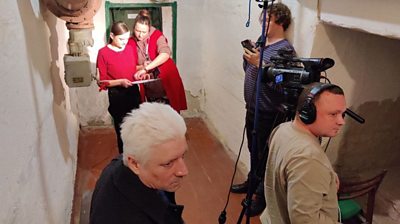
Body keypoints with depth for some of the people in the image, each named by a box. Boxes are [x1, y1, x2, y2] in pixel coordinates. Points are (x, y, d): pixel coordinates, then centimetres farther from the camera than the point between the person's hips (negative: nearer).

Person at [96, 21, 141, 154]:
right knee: (122, 129, 7)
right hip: (116, 95, -4)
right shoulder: (103, 53, -10)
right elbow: (102, 81, -8)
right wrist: (120, 82, -22)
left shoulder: (131, 49, 2)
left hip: (133, 92, 4)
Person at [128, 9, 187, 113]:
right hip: (150, 89, 3)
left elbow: (165, 54, -29)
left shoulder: (157, 35, -10)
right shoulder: (131, 42, -1)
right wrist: (141, 67, -18)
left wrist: (145, 68, -34)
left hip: (168, 82, -3)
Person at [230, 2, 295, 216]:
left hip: (268, 114, -8)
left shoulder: (285, 49, -16)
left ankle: (262, 195, 20)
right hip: (252, 108, 8)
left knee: (265, 155, 5)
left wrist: (259, 63, -26)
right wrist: (248, 58, -3)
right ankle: (252, 182, 41)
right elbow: (248, 69, 15)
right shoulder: (261, 42, 9)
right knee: (254, 150, 22)